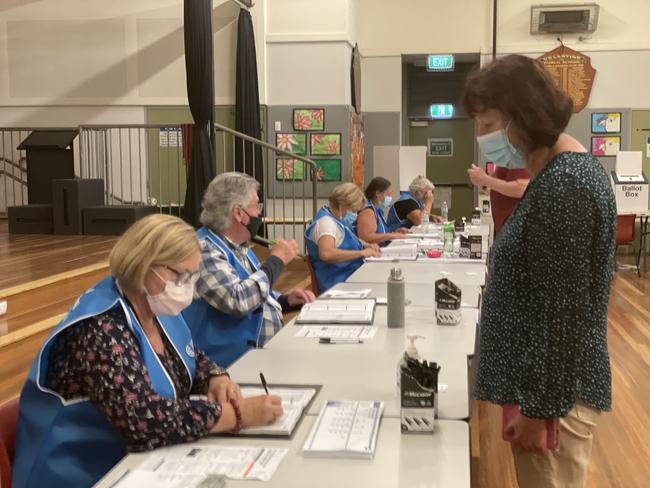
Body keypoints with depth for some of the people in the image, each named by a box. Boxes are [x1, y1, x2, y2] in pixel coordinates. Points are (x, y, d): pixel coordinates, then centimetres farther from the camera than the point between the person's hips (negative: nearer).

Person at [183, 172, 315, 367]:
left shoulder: (240, 246, 15)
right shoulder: (204, 250, -15)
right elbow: (238, 301, -27)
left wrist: (285, 300, 6)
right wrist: (277, 260, -15)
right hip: (235, 363, -9)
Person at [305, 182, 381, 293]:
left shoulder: (336, 220, 15)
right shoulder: (326, 222, -14)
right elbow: (326, 254, -30)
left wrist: (367, 245, 11)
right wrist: (361, 253, -25)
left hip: (352, 277, 10)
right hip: (339, 283, -10)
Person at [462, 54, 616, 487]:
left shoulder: (564, 186, -21)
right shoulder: (567, 171, 10)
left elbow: (564, 312, -22)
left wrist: (539, 409, -17)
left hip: (553, 392, -10)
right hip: (547, 380, 10)